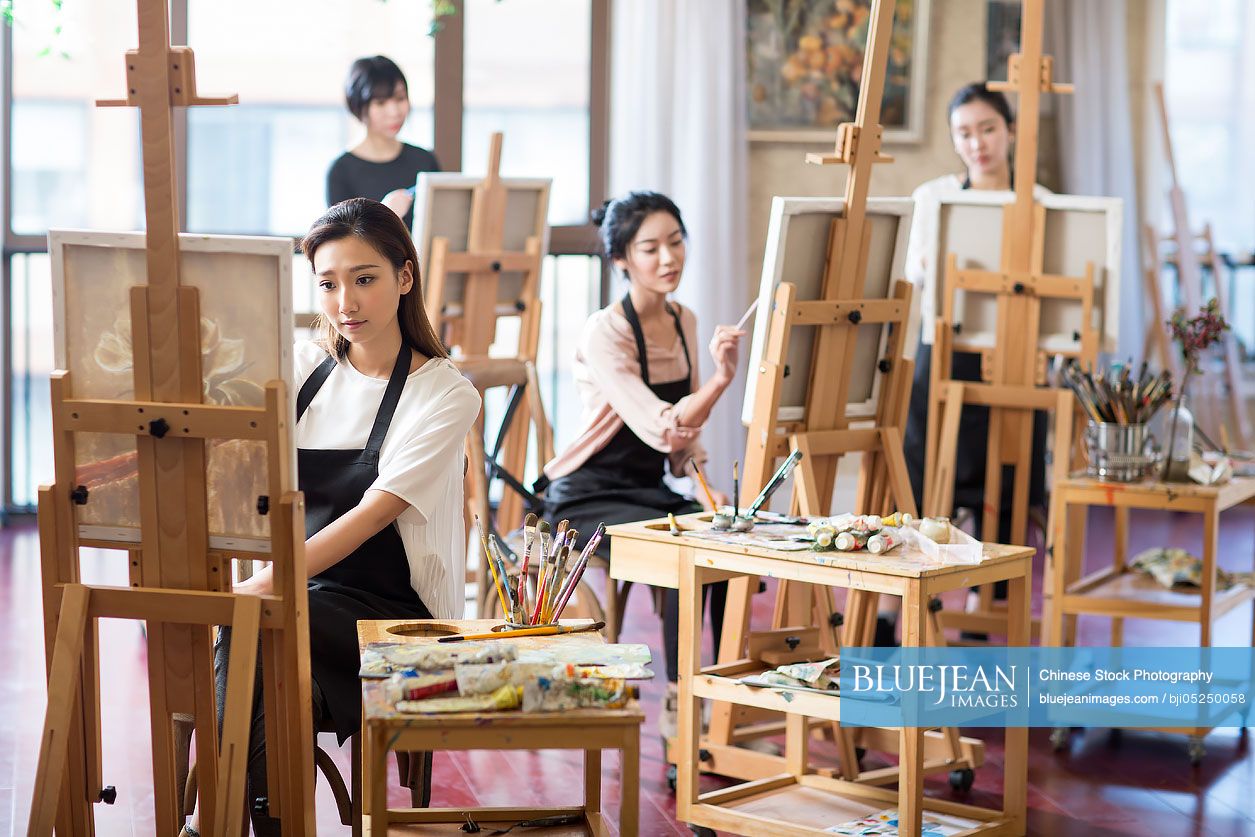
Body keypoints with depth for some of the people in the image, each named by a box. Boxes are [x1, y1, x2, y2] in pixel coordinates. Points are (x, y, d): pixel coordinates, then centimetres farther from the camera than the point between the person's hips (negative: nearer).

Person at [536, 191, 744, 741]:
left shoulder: (683, 323, 6)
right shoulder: (605, 334, -18)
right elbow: (660, 430, -29)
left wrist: (704, 490, -2)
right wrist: (721, 378, -41)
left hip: (650, 489, 7)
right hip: (589, 498, -6)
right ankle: (678, 704, -19)